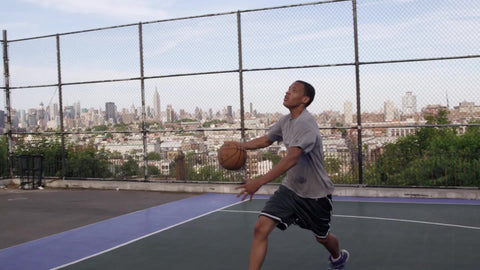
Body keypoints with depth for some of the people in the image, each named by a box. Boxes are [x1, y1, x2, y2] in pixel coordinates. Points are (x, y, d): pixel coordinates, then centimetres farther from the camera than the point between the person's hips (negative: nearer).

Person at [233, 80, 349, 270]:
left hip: (315, 193, -6)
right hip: (290, 188, 6)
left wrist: (259, 182, -41)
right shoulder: (286, 121, 1)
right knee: (261, 227, -14)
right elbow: (266, 140, 17)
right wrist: (241, 145, -2)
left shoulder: (306, 123, -25)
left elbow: (292, 159, -36)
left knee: (322, 237, 18)